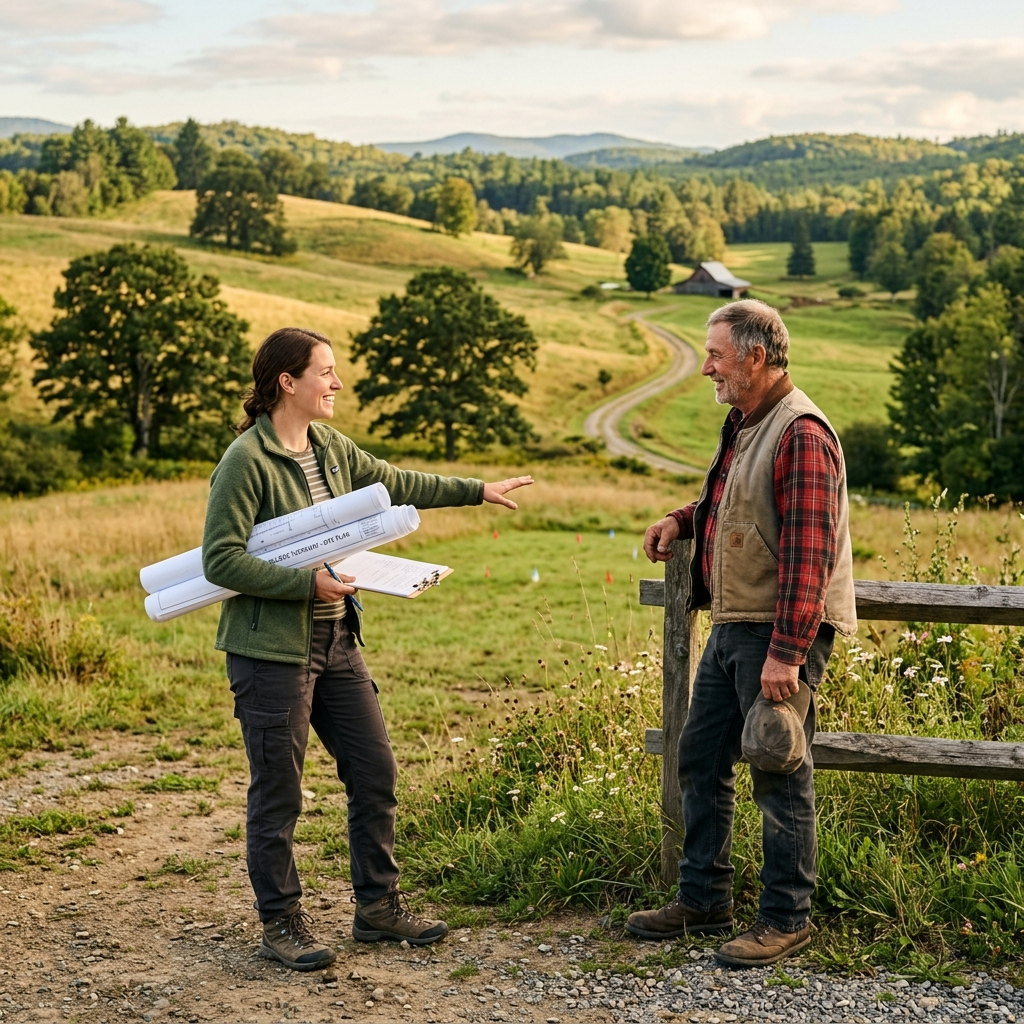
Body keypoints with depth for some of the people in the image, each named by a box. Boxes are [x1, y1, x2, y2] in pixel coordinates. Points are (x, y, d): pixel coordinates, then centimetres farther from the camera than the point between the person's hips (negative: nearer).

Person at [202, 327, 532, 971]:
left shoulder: (331, 448, 9)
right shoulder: (246, 461, -14)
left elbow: (396, 485, 23)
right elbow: (221, 560, -18)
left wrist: (478, 491, 26)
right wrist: (307, 582, -21)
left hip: (335, 639, 8)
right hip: (272, 647, -8)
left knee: (376, 772, 10)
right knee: (278, 793, 2)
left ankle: (379, 906, 24)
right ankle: (282, 924, 18)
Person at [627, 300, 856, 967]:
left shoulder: (800, 434, -18)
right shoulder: (745, 424, 14)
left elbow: (807, 553, -24)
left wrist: (786, 654, -26)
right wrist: (684, 519, 12)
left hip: (782, 634, -10)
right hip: (732, 626, 10)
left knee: (781, 775, -1)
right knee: (701, 761, 14)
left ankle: (787, 919, 11)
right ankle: (703, 901, 25)